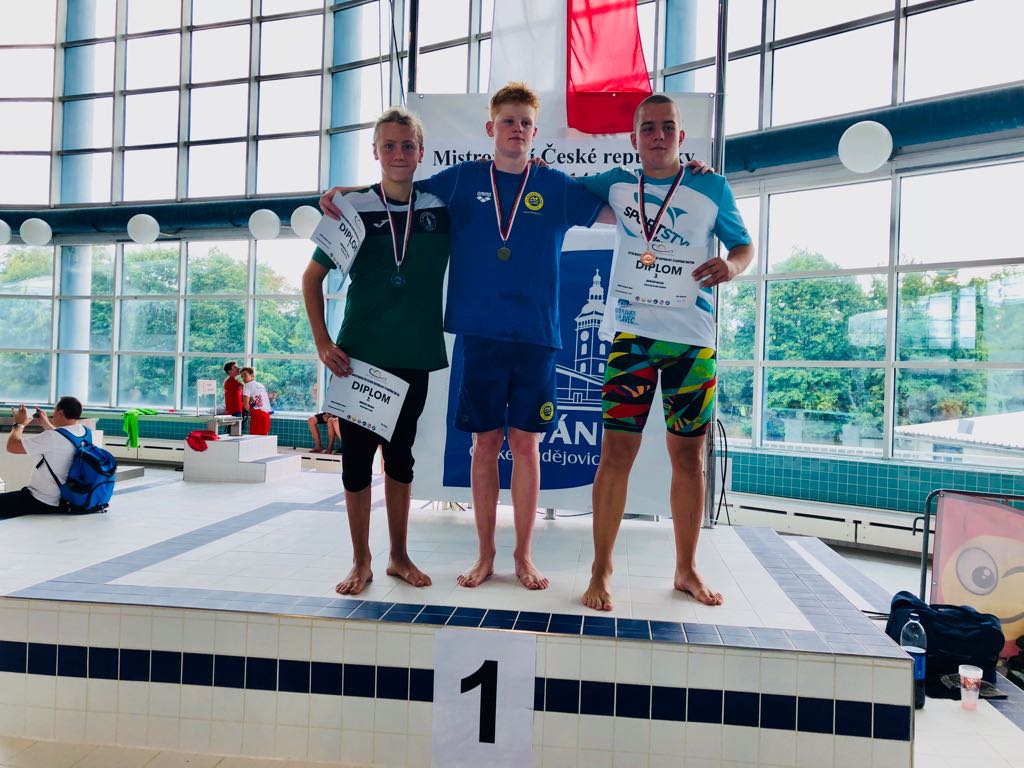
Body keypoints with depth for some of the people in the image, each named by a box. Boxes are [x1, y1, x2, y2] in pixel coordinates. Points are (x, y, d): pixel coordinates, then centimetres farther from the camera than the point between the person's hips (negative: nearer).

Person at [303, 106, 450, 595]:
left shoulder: (441, 208, 2)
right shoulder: (354, 208, -2)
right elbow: (312, 277, 4)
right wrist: (322, 342, -5)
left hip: (413, 356, 1)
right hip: (358, 356, -1)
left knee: (400, 455, 12)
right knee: (357, 455, 3)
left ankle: (399, 556, 26)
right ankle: (361, 561, 18)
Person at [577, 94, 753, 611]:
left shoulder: (713, 188, 8)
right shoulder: (617, 184, 11)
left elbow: (744, 244, 13)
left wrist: (731, 266, -10)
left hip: (692, 336, 1)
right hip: (633, 332, 0)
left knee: (689, 455, 6)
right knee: (617, 452, -4)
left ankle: (686, 570, 22)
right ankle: (601, 571, 9)